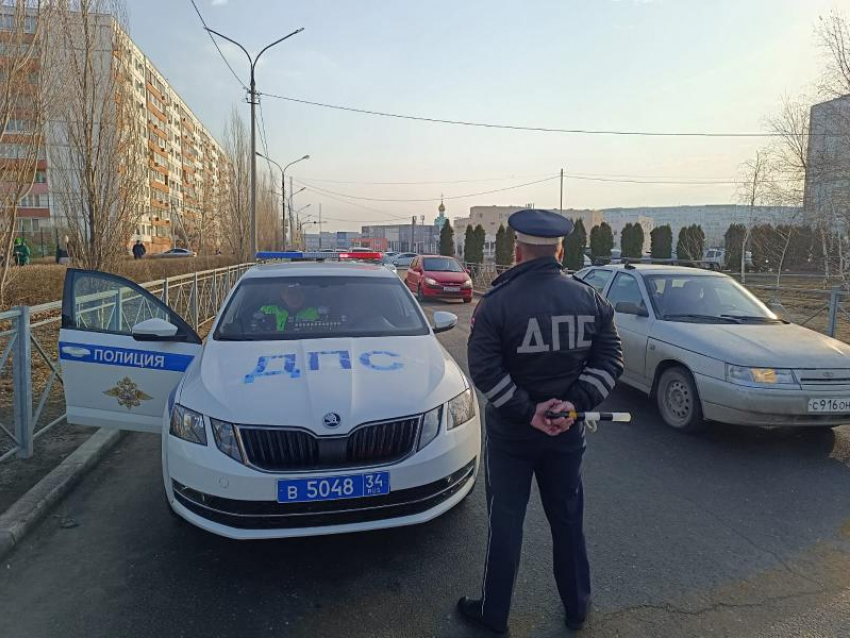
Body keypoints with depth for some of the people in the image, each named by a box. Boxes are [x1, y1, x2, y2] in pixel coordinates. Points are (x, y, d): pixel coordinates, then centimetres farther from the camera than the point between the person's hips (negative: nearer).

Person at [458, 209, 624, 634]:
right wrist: (574, 403, -10)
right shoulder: (590, 300, -3)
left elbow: (484, 370, -19)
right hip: (567, 431, 4)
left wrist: (527, 411, -15)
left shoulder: (497, 303, -15)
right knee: (568, 519, 20)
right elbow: (610, 360, -4)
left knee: (505, 523, 11)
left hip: (510, 432, -3)